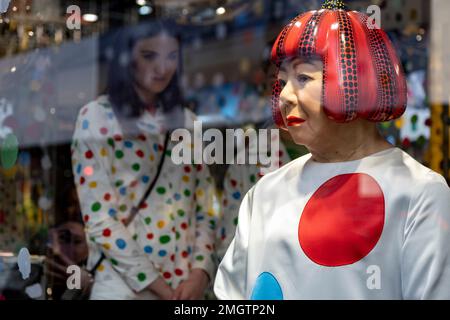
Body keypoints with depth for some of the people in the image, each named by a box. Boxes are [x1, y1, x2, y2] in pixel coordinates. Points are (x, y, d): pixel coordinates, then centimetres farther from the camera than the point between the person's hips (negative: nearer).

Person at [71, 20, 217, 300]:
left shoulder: (187, 123, 10)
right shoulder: (96, 117, -4)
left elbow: (206, 207, 7)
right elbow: (98, 218, -11)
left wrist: (201, 271, -10)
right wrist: (161, 288, -14)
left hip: (187, 284, 5)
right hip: (125, 284, -4)